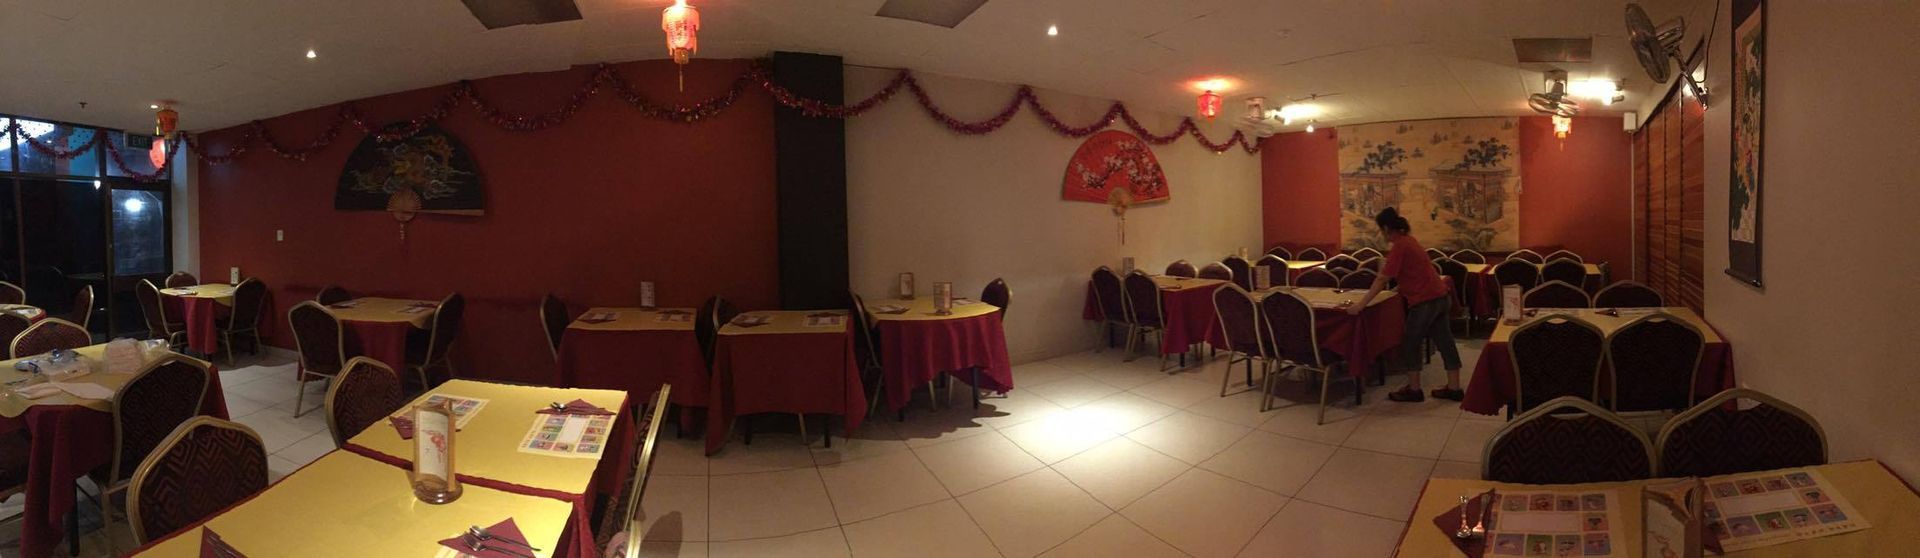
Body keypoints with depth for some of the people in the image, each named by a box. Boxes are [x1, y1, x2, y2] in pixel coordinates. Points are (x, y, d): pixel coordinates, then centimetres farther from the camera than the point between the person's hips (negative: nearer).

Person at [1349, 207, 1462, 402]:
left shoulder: (1399, 246, -15)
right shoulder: (1408, 240, 13)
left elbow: (1382, 279, -21)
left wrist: (1361, 305, -22)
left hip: (1425, 301, -9)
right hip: (1440, 297, 9)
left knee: (1410, 344, 4)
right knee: (1445, 342, 12)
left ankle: (1414, 390, 10)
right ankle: (1454, 388, 19)